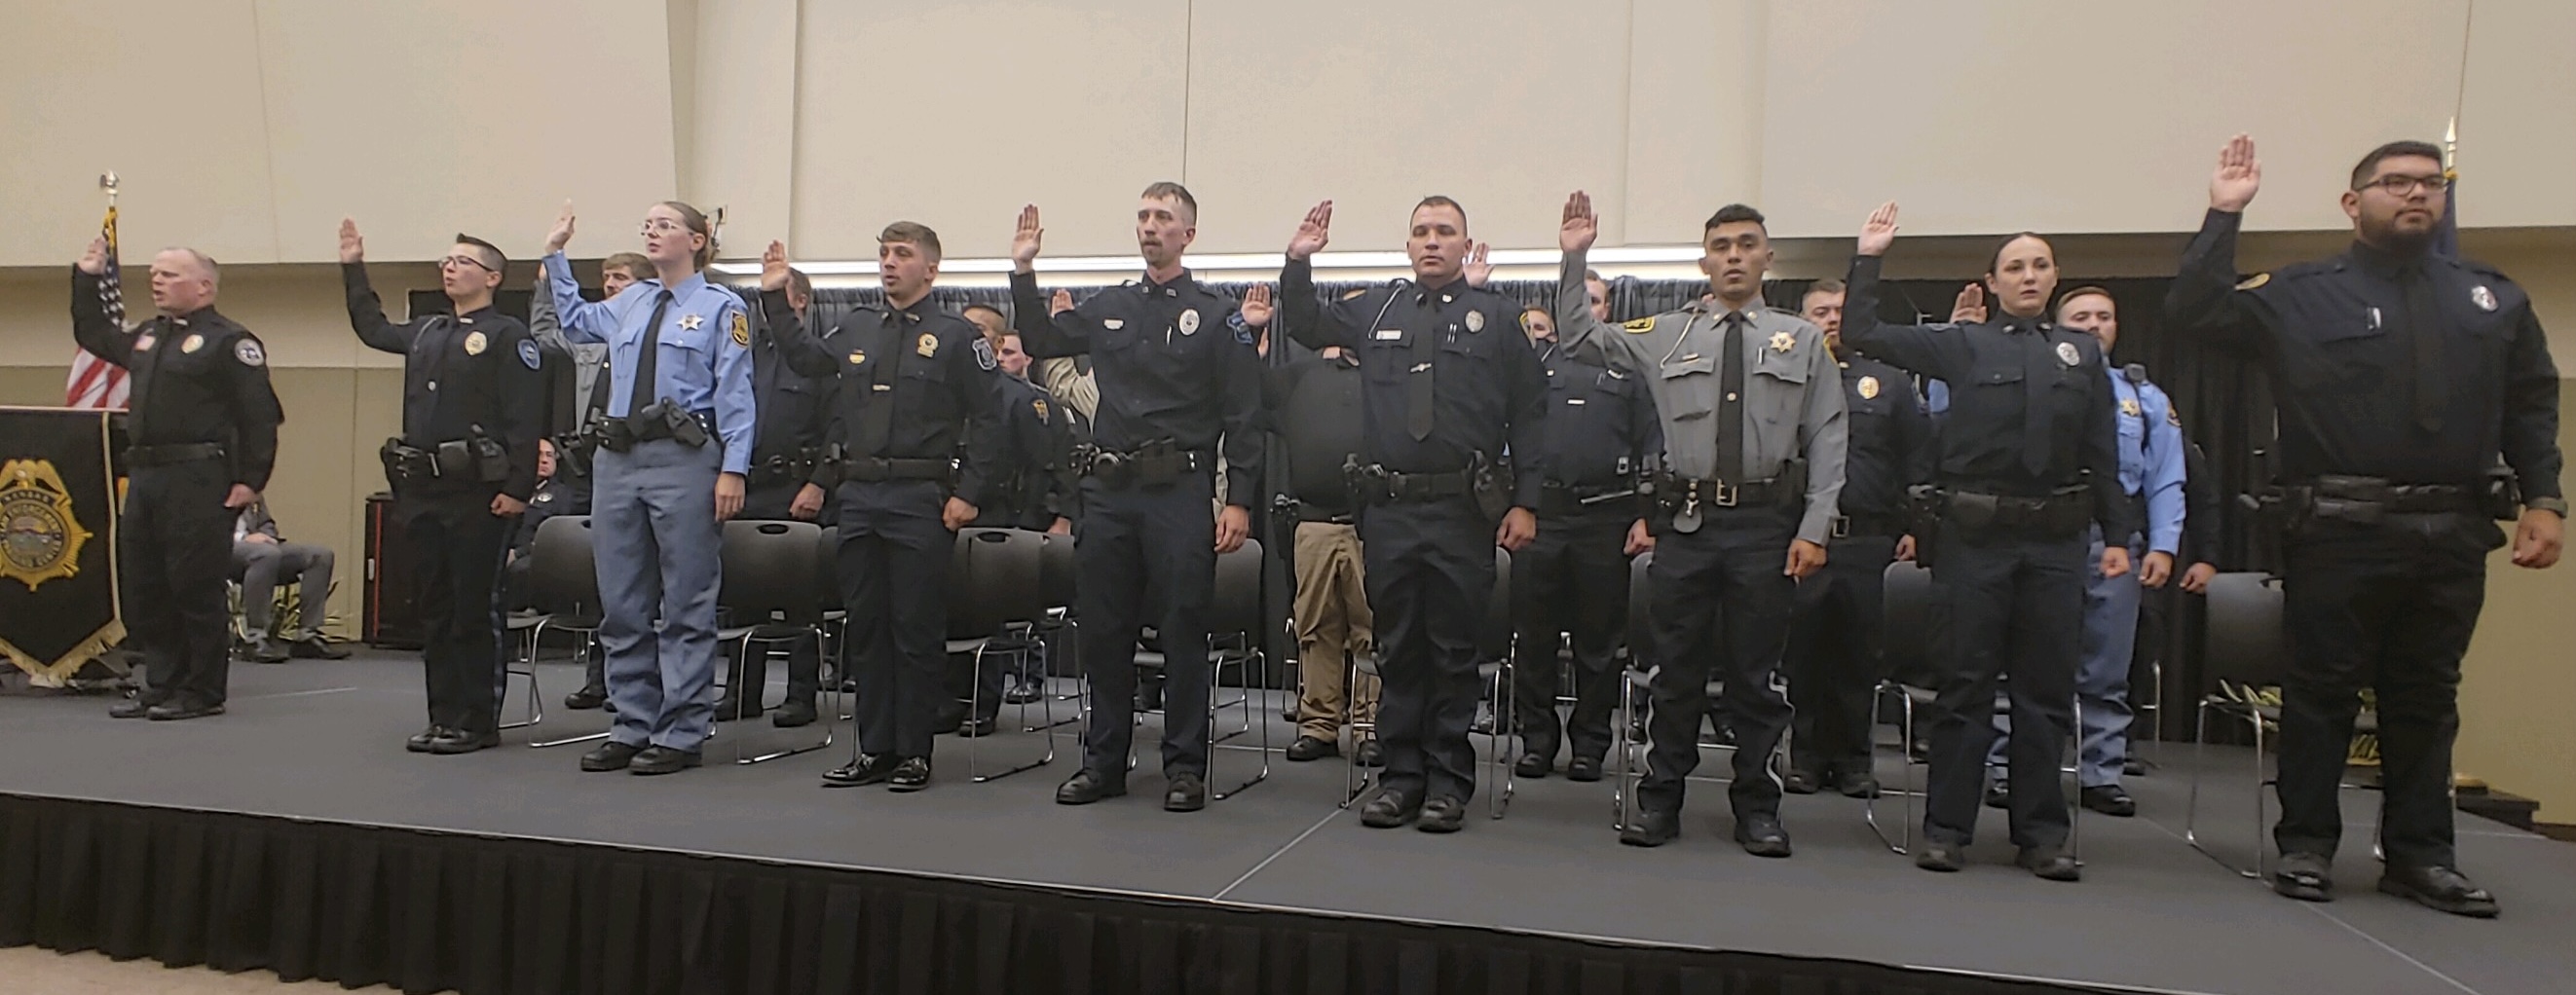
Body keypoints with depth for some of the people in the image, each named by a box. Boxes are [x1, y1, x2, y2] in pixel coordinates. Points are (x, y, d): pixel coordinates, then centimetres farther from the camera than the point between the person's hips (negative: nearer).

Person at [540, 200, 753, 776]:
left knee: (685, 604, 0)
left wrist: (732, 470, -15)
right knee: (622, 604, 10)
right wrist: (556, 255, 36)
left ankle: (680, 735, 7)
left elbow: (735, 394, -6)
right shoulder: (630, 303, 17)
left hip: (683, 460, -7)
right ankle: (632, 727, 21)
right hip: (617, 460, 7)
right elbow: (575, 322, 39)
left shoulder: (721, 307, 0)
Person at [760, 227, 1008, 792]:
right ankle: (874, 749, 19)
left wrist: (969, 494, -12)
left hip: (922, 501, -6)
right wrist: (775, 298, 21)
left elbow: (987, 418, -5)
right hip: (859, 498, 6)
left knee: (917, 629, 0)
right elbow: (803, 358, 30)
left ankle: (914, 752, 10)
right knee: (866, 626, 10)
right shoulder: (856, 329, 15)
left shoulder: (957, 337, -1)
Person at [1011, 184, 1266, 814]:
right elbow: (1039, 341, 26)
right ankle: (1104, 761, 21)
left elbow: (1243, 418, -3)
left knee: (1183, 632, 0)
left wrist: (1239, 500, -10)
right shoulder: (1108, 308, 15)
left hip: (1179, 491, -4)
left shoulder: (1217, 315, 1)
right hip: (1107, 489, 5)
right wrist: (1024, 272, 15)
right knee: (1102, 630, 9)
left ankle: (1185, 767, 11)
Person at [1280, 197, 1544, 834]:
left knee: (1453, 650, 5)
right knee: (1397, 648, 10)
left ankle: (1449, 781, 17)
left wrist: (1525, 502, -5)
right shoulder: (1375, 309, 11)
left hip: (1462, 512, -2)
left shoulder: (1497, 317, 4)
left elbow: (1528, 416, 2)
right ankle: (1401, 775, 21)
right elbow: (1306, 329, 22)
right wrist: (1298, 263, 7)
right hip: (1387, 511, 3)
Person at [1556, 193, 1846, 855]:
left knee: (1757, 672, 8)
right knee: (1677, 667, 7)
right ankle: (1660, 800, 18)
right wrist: (1574, 259, 2)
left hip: (1768, 525, 0)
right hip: (1687, 523, 1)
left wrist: (1815, 529, -5)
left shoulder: (1802, 341, 7)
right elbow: (1577, 337, 12)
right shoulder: (1665, 336, 9)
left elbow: (1827, 441, 3)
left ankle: (1757, 806, 21)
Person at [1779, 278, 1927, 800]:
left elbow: (1918, 461, 10)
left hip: (1870, 541, 1)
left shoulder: (1890, 381, 14)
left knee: (1861, 653, 6)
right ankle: (1806, 752, 15)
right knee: (1801, 649, 3)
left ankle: (1853, 756, 17)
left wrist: (1914, 527, 3)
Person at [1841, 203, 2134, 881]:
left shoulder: (2084, 354, 12)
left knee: (2046, 689, 7)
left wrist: (2117, 535, 6)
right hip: (1975, 537, -2)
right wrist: (1869, 259, -4)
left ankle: (2041, 834, 17)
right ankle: (1945, 828, 10)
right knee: (1965, 684, 2)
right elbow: (1862, 335, 0)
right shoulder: (1963, 345, 5)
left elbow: (2102, 456, 11)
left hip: (2055, 540, 2)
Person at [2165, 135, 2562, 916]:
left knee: (2427, 697, 11)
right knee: (2322, 690, 3)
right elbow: (2194, 313, -9)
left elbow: (2533, 405, 14)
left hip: (2452, 534, 4)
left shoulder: (2492, 297, 13)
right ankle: (2306, 845, 12)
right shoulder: (2302, 294, 1)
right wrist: (2224, 216, -12)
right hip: (2339, 533, -4)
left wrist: (2544, 500, 5)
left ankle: (2420, 854, 21)